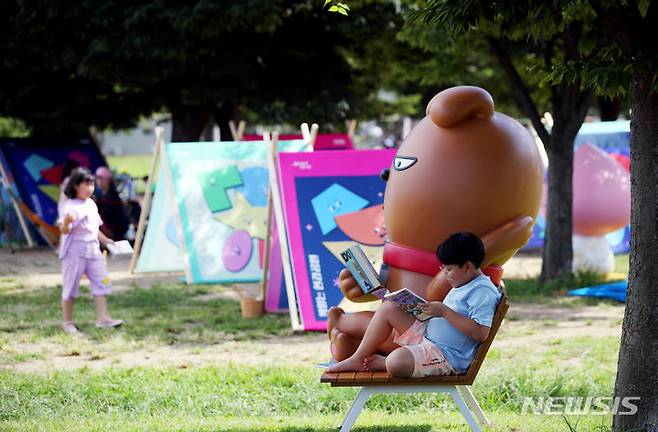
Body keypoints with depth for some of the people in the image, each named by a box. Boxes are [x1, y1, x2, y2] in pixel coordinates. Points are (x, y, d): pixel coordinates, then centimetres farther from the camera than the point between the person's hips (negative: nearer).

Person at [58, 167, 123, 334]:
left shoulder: (91, 204, 11)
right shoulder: (70, 207, -15)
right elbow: (64, 230, -24)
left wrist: (104, 240, 21)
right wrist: (66, 222, -43)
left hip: (93, 250, 7)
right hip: (74, 252, -7)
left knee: (102, 281, 0)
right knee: (71, 286, 2)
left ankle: (102, 317, 1)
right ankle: (68, 322, 12)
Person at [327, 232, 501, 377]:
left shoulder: (483, 291, -17)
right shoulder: (463, 286, 16)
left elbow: (480, 333, -27)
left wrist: (444, 311, -23)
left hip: (447, 356, -10)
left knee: (396, 363, -35)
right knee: (388, 308, 5)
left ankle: (383, 362, 2)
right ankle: (357, 359, 7)